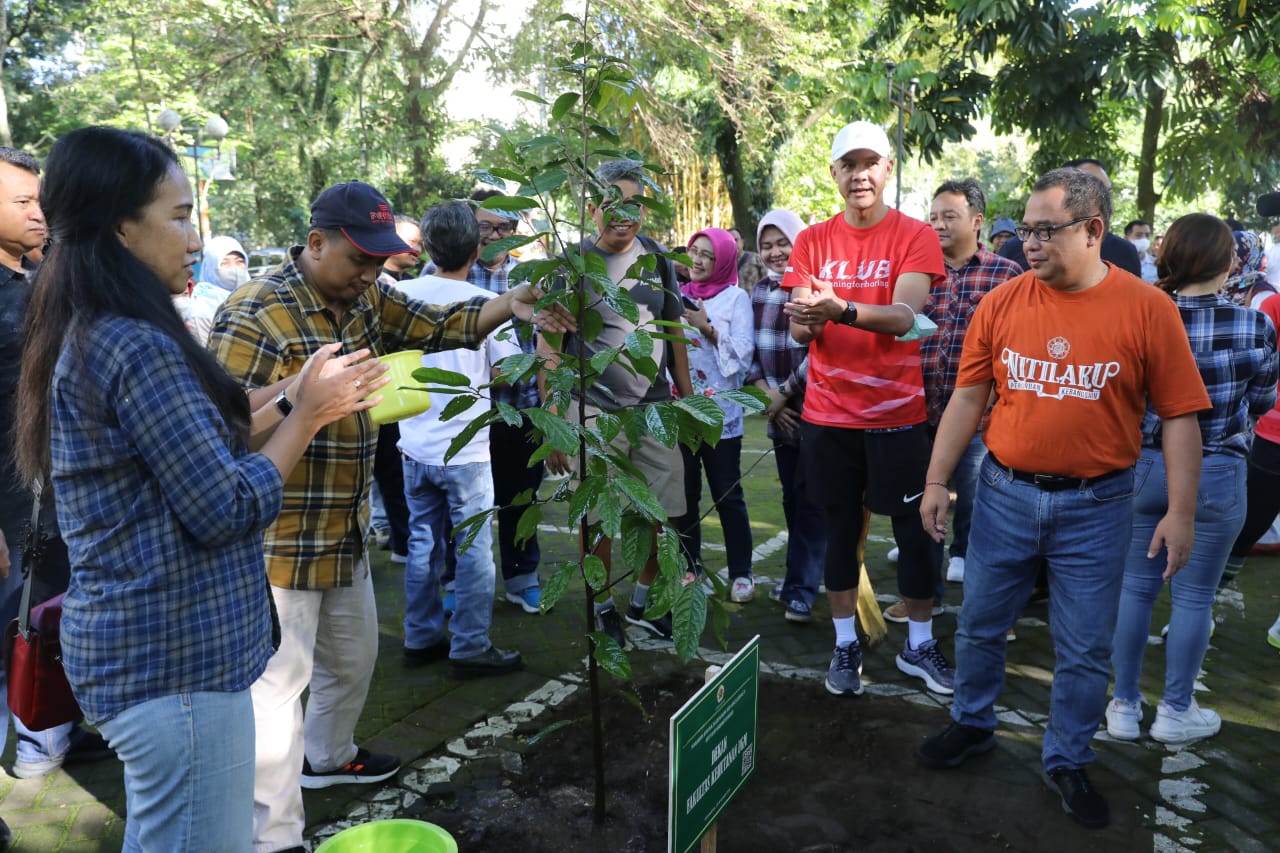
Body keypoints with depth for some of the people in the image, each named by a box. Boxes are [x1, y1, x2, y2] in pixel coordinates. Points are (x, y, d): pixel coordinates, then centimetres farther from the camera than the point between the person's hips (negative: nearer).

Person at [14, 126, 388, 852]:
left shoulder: (89, 337, 9)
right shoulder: (137, 348, -22)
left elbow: (197, 449, 14)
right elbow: (228, 511, -21)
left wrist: (292, 399, 7)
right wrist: (308, 416, -9)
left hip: (137, 646, 10)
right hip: (177, 661, -10)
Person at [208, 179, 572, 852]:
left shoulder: (367, 301, 7)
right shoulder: (254, 314, -18)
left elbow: (438, 325, -1)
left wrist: (509, 306, -15)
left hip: (345, 527, 9)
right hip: (278, 537, -8)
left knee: (353, 655, 24)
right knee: (280, 676, 2)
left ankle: (327, 757, 49)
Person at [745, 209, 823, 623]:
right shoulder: (759, 291, 9)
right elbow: (751, 351, 7)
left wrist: (784, 392, -11)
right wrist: (767, 395, -6)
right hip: (781, 413, 6)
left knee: (809, 500, -3)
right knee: (791, 497, 13)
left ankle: (801, 589, 3)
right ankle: (799, 577, 25)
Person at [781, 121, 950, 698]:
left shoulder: (915, 236, -3)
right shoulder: (812, 241, 4)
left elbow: (904, 315, -19)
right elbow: (799, 330, -3)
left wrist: (840, 309, -36)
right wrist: (804, 319, -28)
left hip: (898, 412, -2)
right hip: (828, 413, 2)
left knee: (915, 531, 6)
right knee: (840, 528, 11)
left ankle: (919, 645, 25)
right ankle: (845, 645, 25)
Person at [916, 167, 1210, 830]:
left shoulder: (1147, 308, -8)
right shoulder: (1002, 303, -3)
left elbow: (1179, 415, -5)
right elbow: (967, 399, 2)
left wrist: (1180, 511, -9)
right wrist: (936, 482, 1)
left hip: (1095, 507, -2)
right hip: (1004, 495, 2)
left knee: (1085, 650, 10)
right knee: (979, 625, 15)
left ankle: (1067, 761, 32)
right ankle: (972, 725, 39)